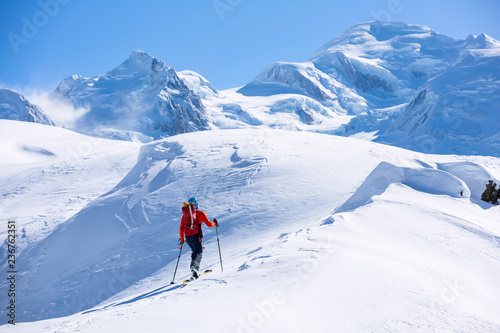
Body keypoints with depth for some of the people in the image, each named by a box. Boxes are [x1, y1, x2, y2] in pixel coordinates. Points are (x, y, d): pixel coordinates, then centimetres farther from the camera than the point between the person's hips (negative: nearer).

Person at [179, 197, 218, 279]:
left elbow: (181, 229, 12)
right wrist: (215, 223, 20)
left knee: (194, 251, 23)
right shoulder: (200, 213, 3)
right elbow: (209, 224, -1)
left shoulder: (184, 215, 14)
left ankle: (196, 271, 16)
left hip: (187, 238, 5)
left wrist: (182, 239, 23)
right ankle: (194, 266, -38)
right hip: (196, 236, -5)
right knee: (198, 253, -6)